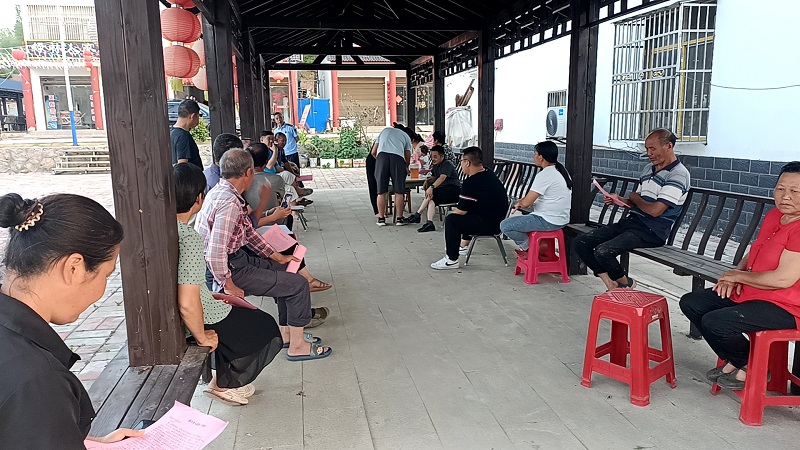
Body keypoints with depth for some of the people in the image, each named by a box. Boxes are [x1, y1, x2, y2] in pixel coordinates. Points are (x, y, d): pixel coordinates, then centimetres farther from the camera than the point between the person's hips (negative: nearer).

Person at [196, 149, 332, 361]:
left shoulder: (222, 192, 6)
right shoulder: (229, 203, -26)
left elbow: (249, 231, 14)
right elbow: (215, 253, -31)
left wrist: (277, 256, 15)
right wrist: (228, 286, -20)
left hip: (236, 257, 10)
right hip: (229, 269, -10)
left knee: (287, 271, 21)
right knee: (298, 285, -6)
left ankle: (285, 332, 27)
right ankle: (297, 346, 7)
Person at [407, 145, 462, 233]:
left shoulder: (447, 165, -12)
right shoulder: (436, 166, 17)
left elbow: (442, 177, -27)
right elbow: (434, 177, 23)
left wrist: (432, 187, -40)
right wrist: (427, 181, -1)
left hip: (454, 190, -8)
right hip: (444, 191, 8)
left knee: (431, 193, -26)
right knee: (431, 199, -18)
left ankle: (417, 215, -22)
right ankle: (430, 223, -33)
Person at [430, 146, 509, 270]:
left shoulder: (471, 183, -20)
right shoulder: (489, 174, 10)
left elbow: (461, 211, -17)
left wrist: (451, 213, 5)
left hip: (489, 225, -10)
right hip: (499, 220, 10)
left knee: (452, 219, -15)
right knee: (468, 211, 32)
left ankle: (452, 260, -10)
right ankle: (464, 245, 47)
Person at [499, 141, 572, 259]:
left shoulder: (544, 175, -20)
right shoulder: (561, 170, 10)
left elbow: (526, 203, -19)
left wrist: (520, 203, 4)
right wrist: (523, 201, 9)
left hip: (548, 221, -10)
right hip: (561, 219, 10)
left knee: (505, 225, -11)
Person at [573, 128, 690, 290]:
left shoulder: (678, 174, -11)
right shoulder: (649, 169, 17)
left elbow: (655, 210, -18)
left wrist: (634, 198, 0)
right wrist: (619, 200, 2)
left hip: (652, 231, -9)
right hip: (631, 222, 9)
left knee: (603, 251, -28)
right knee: (581, 243, -6)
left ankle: (625, 283, 2)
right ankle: (611, 285, 0)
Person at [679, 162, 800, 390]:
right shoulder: (773, 216, 9)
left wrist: (739, 276, -12)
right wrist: (735, 274, 0)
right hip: (747, 292, 10)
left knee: (714, 322, -27)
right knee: (690, 303, 4)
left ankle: (750, 367, 3)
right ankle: (733, 361, 11)